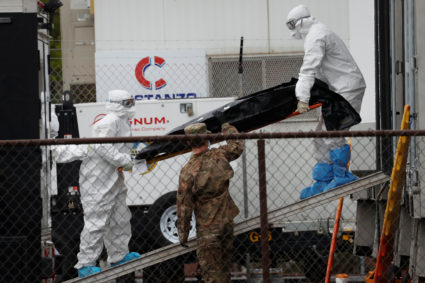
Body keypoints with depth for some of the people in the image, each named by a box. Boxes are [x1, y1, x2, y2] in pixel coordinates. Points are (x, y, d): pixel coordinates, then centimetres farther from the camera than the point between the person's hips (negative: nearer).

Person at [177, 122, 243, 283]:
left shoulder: (187, 172, -19)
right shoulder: (219, 156, -8)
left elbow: (184, 207, -13)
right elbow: (237, 147, 16)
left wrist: (183, 233, -3)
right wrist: (228, 129, 33)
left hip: (208, 229, -5)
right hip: (227, 221, 5)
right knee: (225, 266, 23)